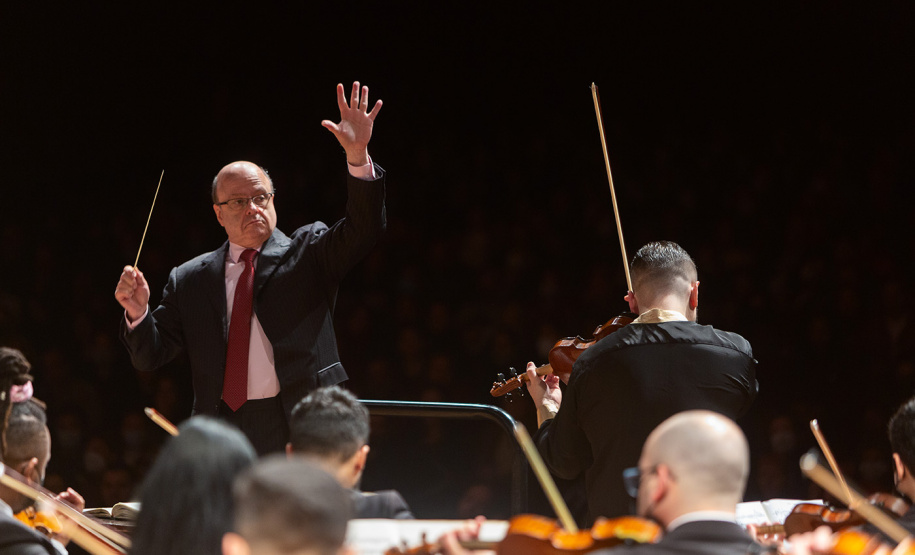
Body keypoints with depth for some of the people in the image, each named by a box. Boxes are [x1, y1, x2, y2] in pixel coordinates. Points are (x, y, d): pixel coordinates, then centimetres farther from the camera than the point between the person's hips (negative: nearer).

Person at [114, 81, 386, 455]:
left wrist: (358, 156, -23)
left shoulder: (308, 253, 8)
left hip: (301, 430, -2)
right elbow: (150, 357, 14)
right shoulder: (189, 280, 14)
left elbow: (364, 229, -8)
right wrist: (138, 313, -7)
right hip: (223, 435, 2)